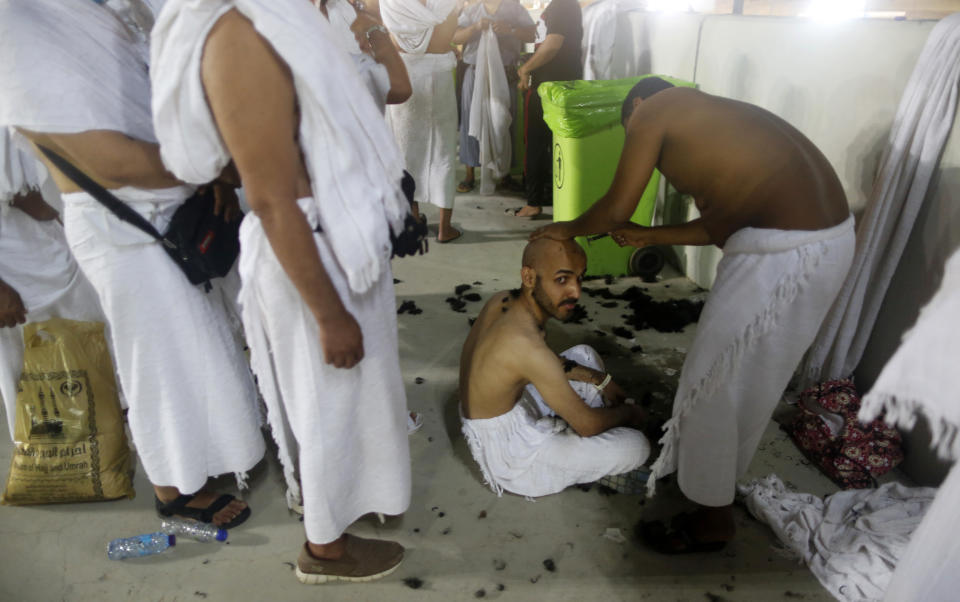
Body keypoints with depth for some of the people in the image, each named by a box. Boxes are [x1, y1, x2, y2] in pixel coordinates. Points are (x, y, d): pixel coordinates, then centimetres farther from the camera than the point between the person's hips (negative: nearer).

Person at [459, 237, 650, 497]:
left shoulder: (502, 301, -8)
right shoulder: (526, 343, -34)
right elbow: (586, 424, -21)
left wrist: (601, 379, 6)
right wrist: (628, 412, -1)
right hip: (509, 457, -9)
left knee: (584, 355, 16)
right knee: (637, 446, -9)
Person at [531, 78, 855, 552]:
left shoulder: (653, 108, 0)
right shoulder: (711, 118, 24)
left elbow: (615, 210, 0)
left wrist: (568, 229, 18)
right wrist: (650, 236, 32)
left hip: (783, 253, -10)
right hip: (831, 233, 10)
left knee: (712, 384, 6)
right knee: (747, 378, 25)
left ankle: (712, 520, 26)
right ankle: (717, 473, 48)